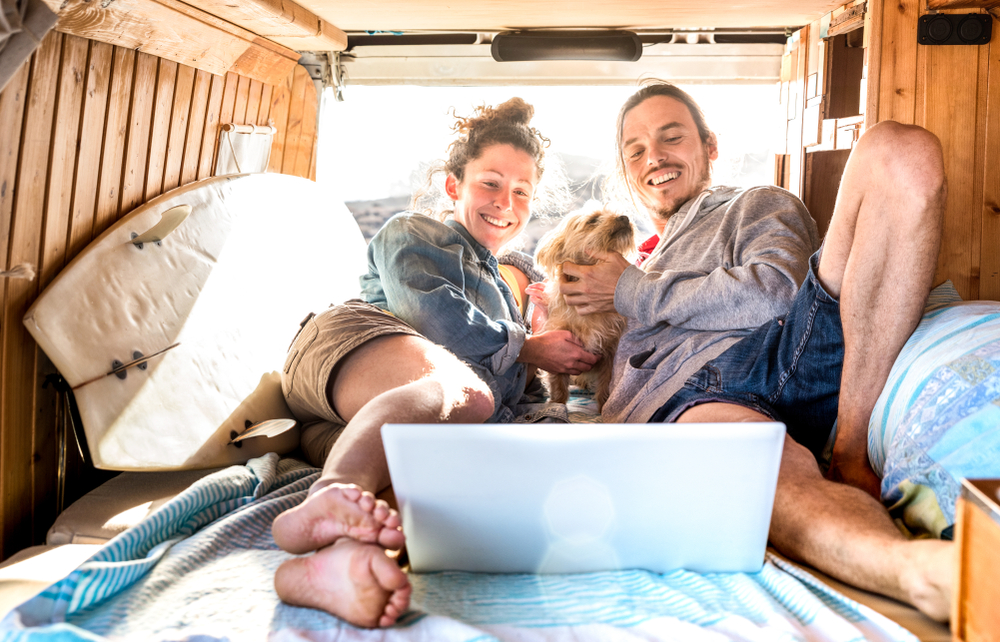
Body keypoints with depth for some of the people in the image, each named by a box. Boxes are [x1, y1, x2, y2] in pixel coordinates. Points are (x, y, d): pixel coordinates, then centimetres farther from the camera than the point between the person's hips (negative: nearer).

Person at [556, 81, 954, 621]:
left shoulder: (759, 206, 33)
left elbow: (774, 292, 5)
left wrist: (633, 293, 12)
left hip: (789, 350, 1)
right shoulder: (636, 267, 44)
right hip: (687, 397, 0)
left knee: (900, 150, -19)